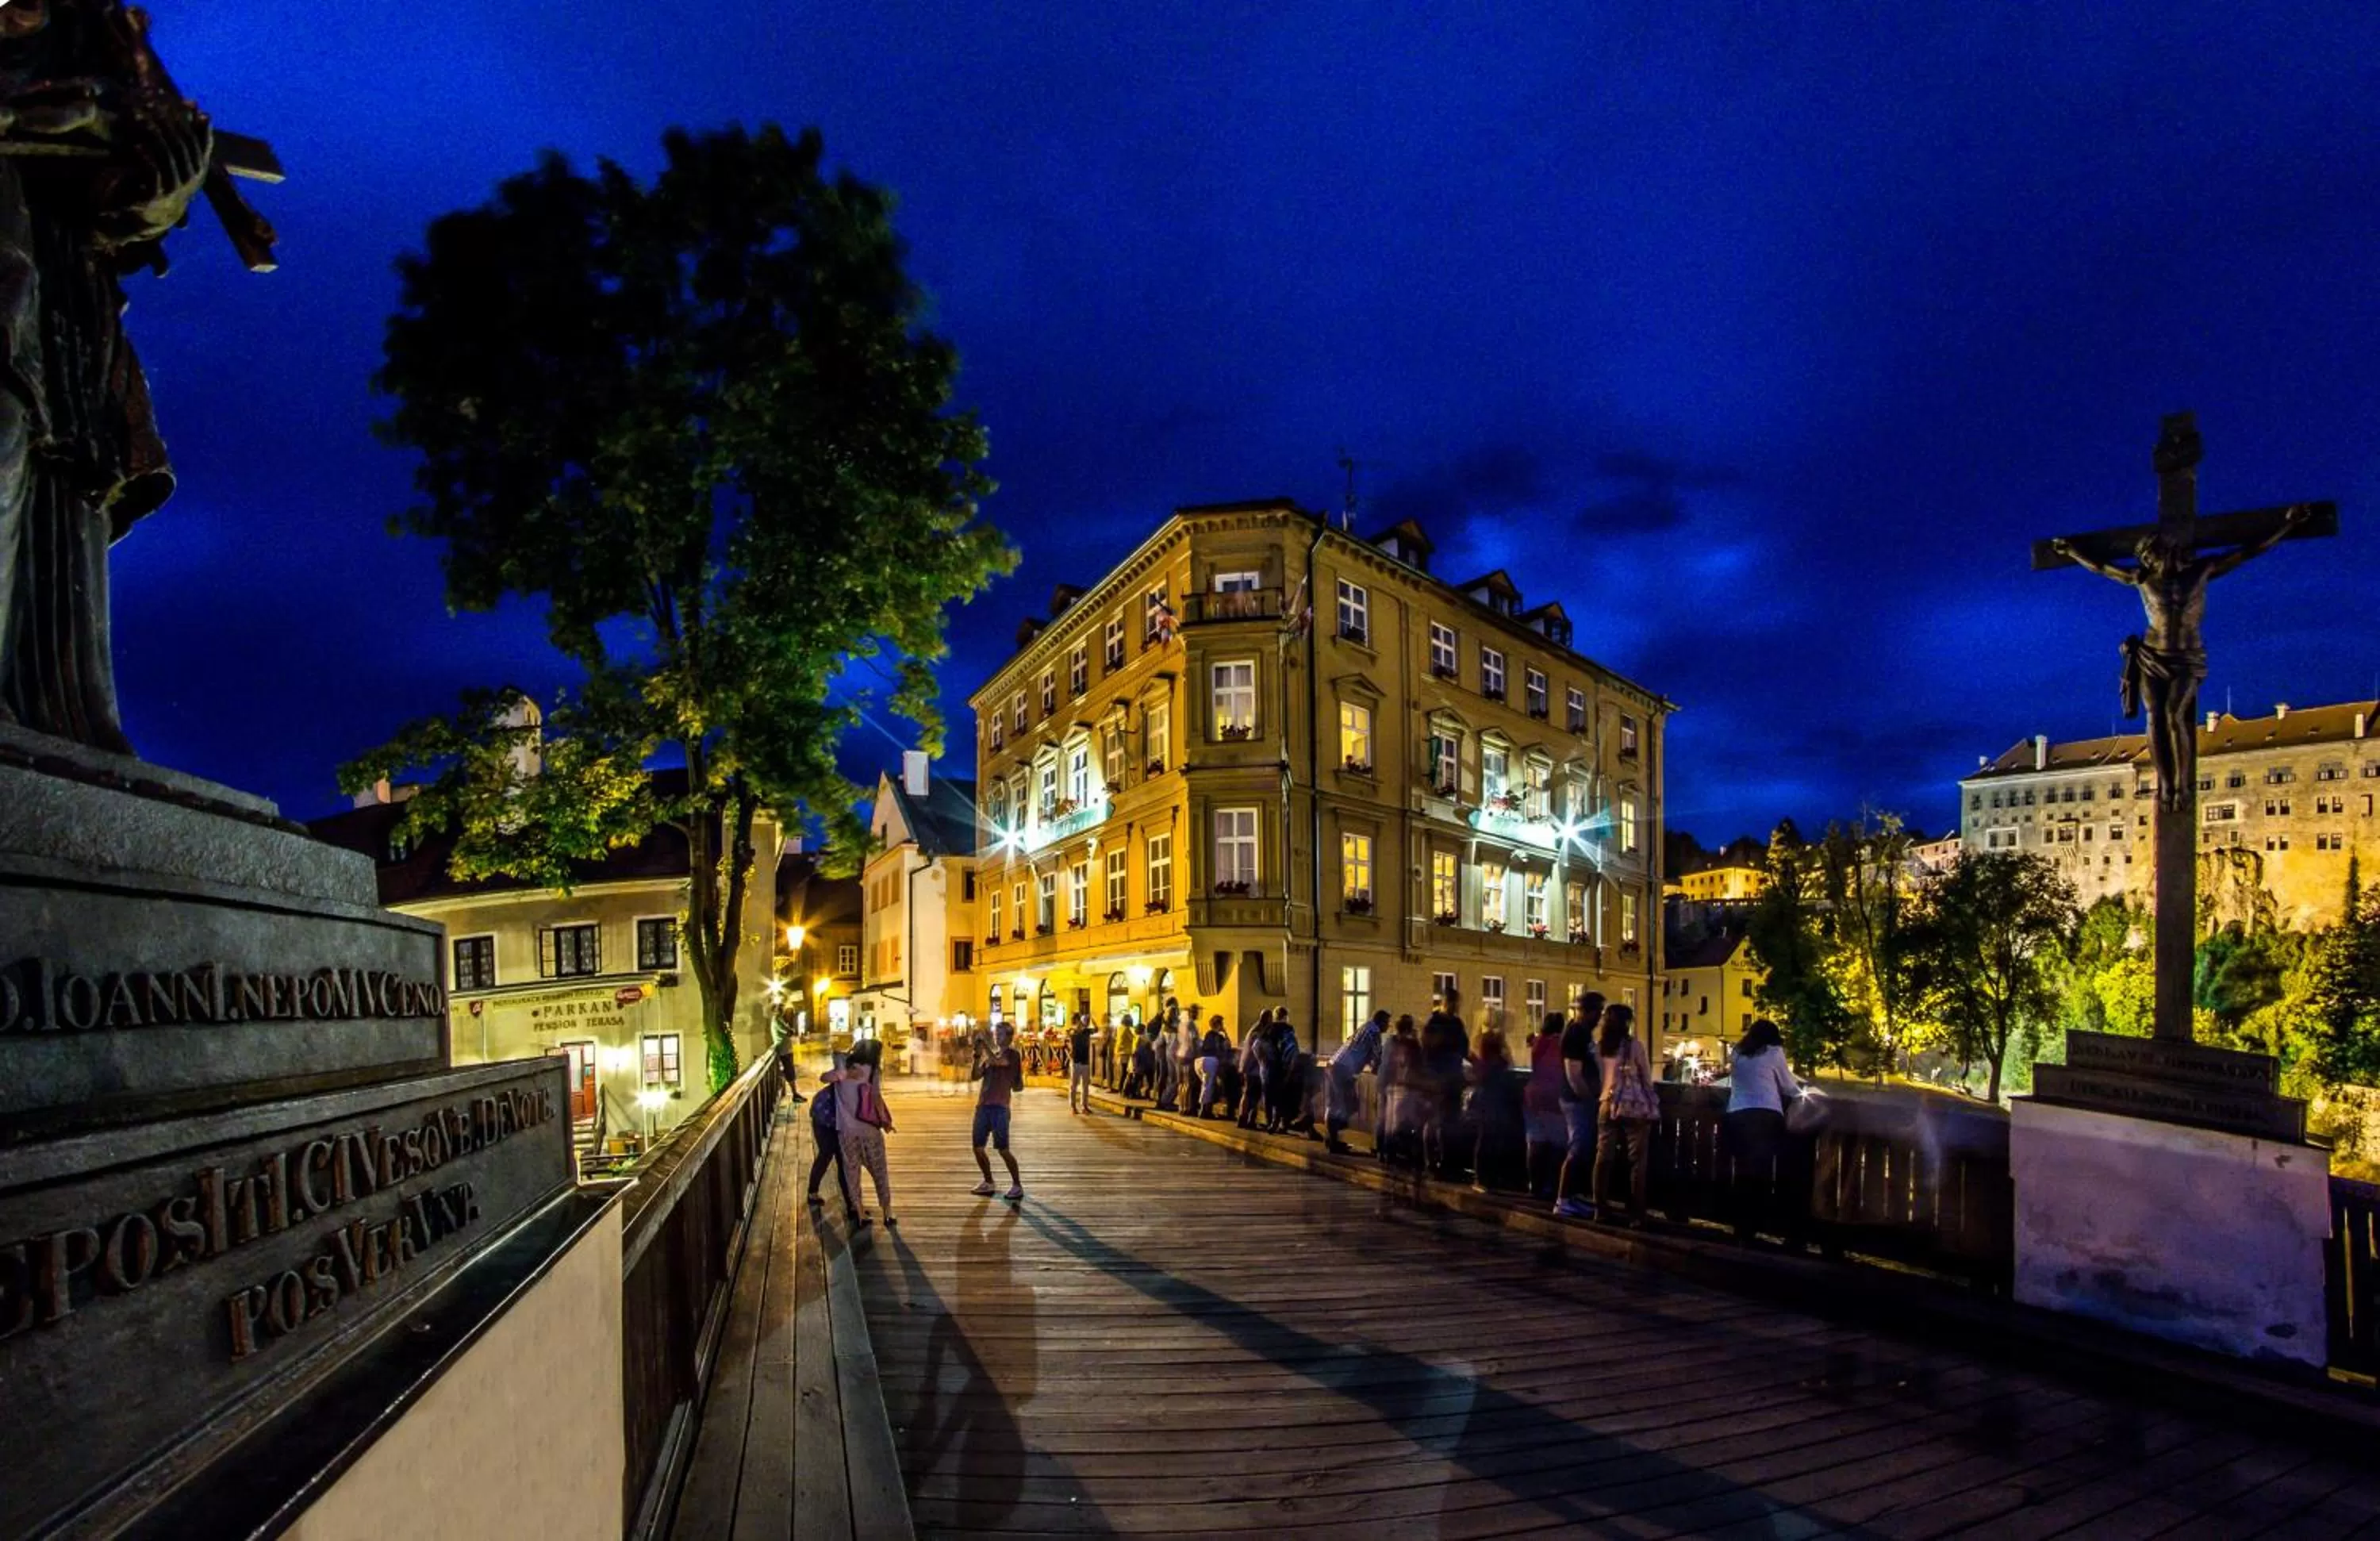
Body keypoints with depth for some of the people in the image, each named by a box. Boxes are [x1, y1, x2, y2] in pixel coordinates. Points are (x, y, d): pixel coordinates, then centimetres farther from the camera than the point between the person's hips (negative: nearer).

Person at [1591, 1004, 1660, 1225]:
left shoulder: (1598, 1047, 7)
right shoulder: (1634, 1044, -6)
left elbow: (1600, 1076, 9)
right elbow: (1647, 1078, 2)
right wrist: (1651, 1102, 16)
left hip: (1607, 1105, 5)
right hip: (1635, 1106, -4)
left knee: (1604, 1157, 5)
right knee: (1637, 1160, 1)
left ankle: (1601, 1209, 9)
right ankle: (1636, 1213, 1)